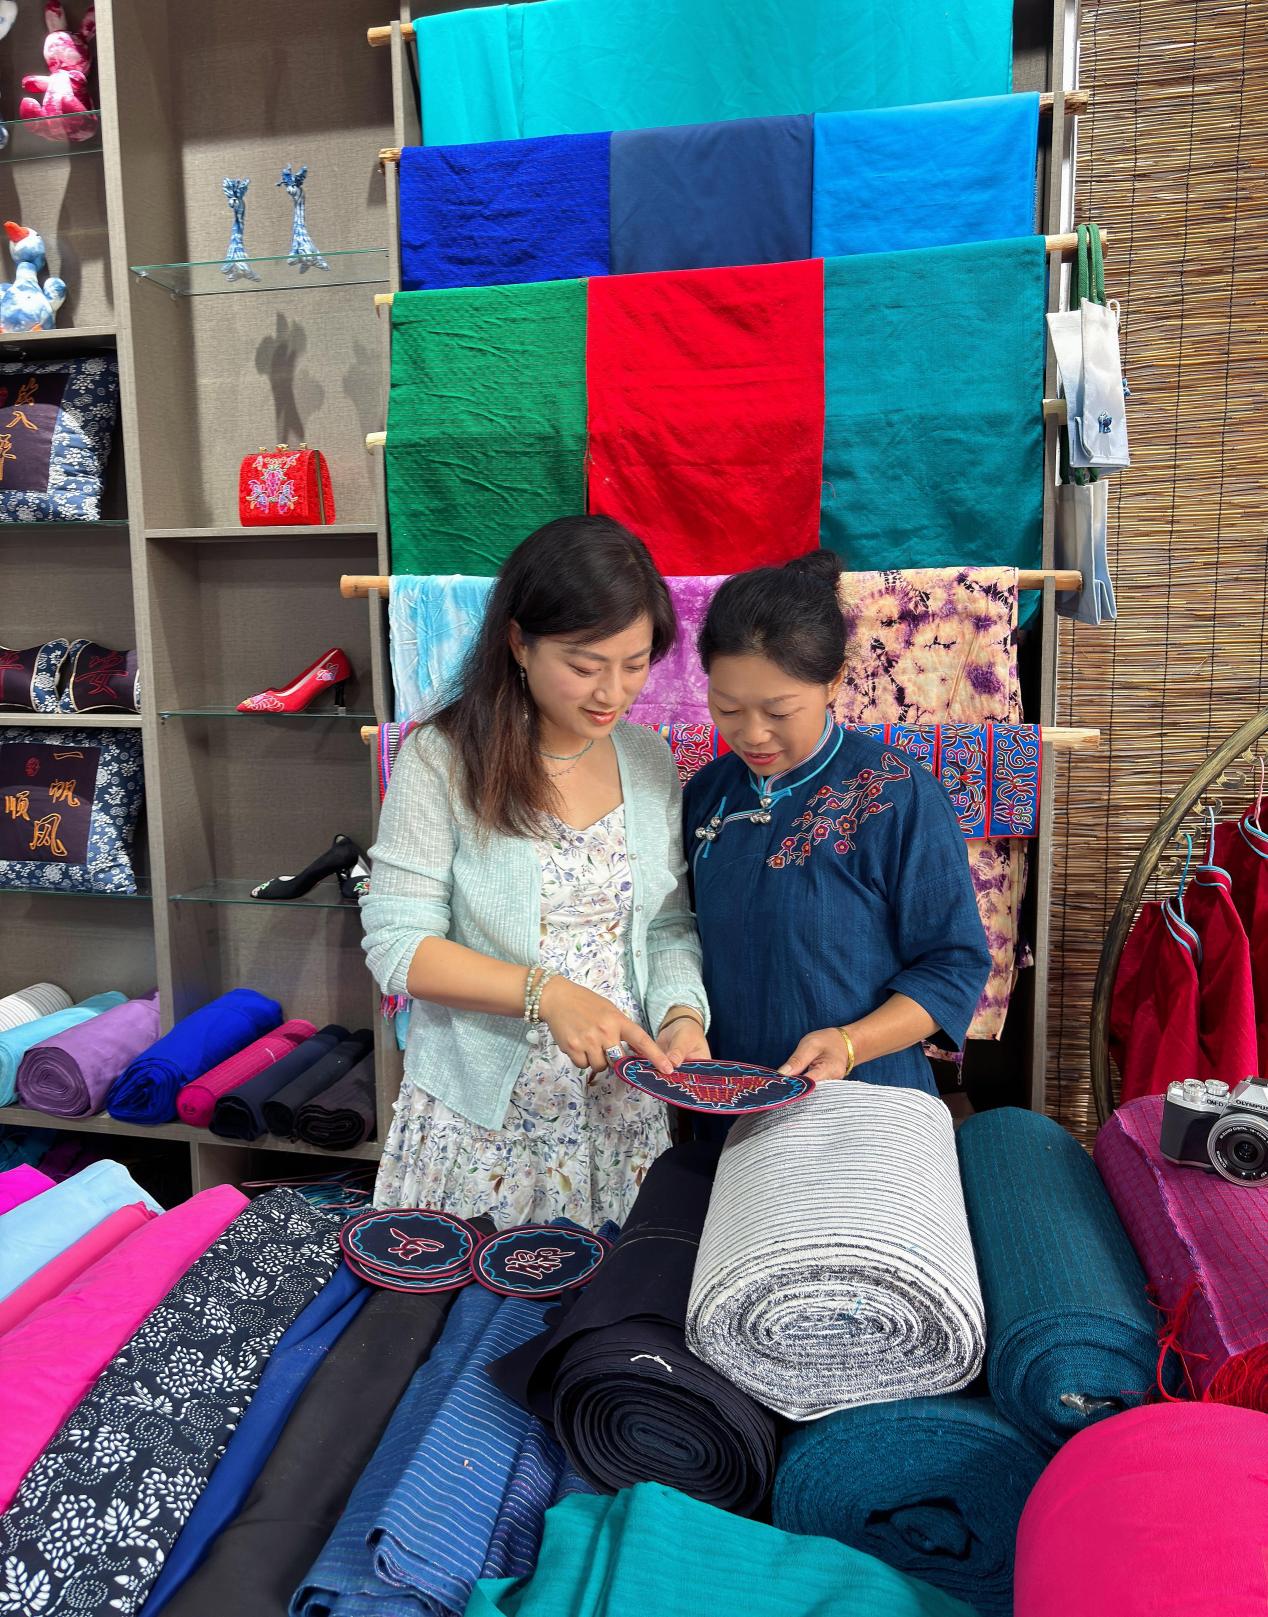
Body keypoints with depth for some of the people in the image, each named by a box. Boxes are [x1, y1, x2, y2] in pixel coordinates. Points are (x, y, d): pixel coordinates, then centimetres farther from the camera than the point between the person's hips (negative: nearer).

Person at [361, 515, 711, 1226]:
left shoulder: (650, 759, 2)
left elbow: (668, 925, 6)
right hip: (483, 1122, -3)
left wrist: (681, 1012, -13)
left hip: (622, 1110, 4)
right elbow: (398, 944, -13)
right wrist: (547, 994, -24)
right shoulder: (443, 757, -12)